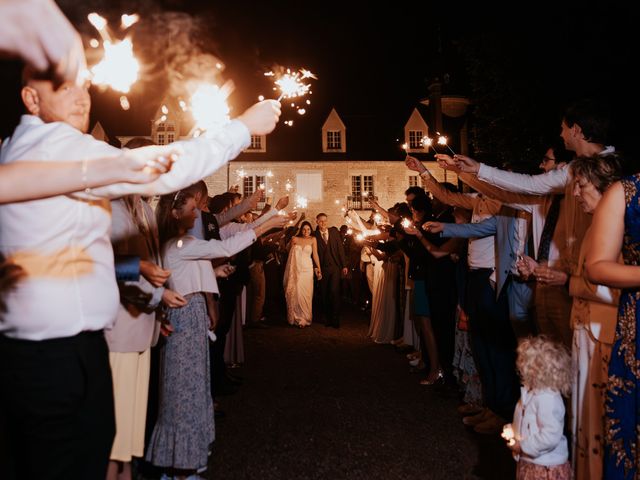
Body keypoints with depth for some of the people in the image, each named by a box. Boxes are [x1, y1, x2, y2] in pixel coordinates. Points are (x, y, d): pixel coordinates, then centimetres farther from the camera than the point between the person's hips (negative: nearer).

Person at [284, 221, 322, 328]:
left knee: (305, 294, -3)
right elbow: (290, 253, 10)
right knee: (294, 293, 3)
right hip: (295, 269, 2)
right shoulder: (295, 239, 6)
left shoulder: (313, 239, 3)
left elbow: (315, 254, 0)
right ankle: (295, 318, 13)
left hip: (307, 269, -1)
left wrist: (319, 269, -4)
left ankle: (304, 319, 4)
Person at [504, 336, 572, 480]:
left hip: (547, 468, -9)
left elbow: (550, 437, -32)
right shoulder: (530, 392, 1)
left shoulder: (548, 399, -29)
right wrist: (511, 430, 0)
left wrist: (522, 446, -23)